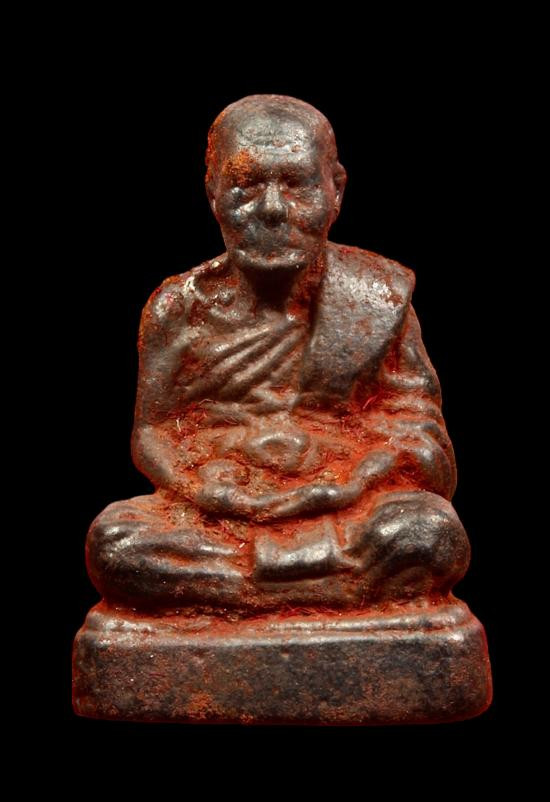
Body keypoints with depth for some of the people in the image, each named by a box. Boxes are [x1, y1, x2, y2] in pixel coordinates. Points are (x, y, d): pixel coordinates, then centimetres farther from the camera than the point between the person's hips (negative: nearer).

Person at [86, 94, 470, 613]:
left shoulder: (376, 296, 4)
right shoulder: (178, 308, 6)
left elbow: (413, 420, 2)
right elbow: (151, 429, 8)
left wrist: (352, 485, -17)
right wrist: (195, 486, -15)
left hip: (343, 514, -1)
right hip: (215, 513, 1)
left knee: (430, 532, -31)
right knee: (112, 541, -27)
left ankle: (207, 584, -23)